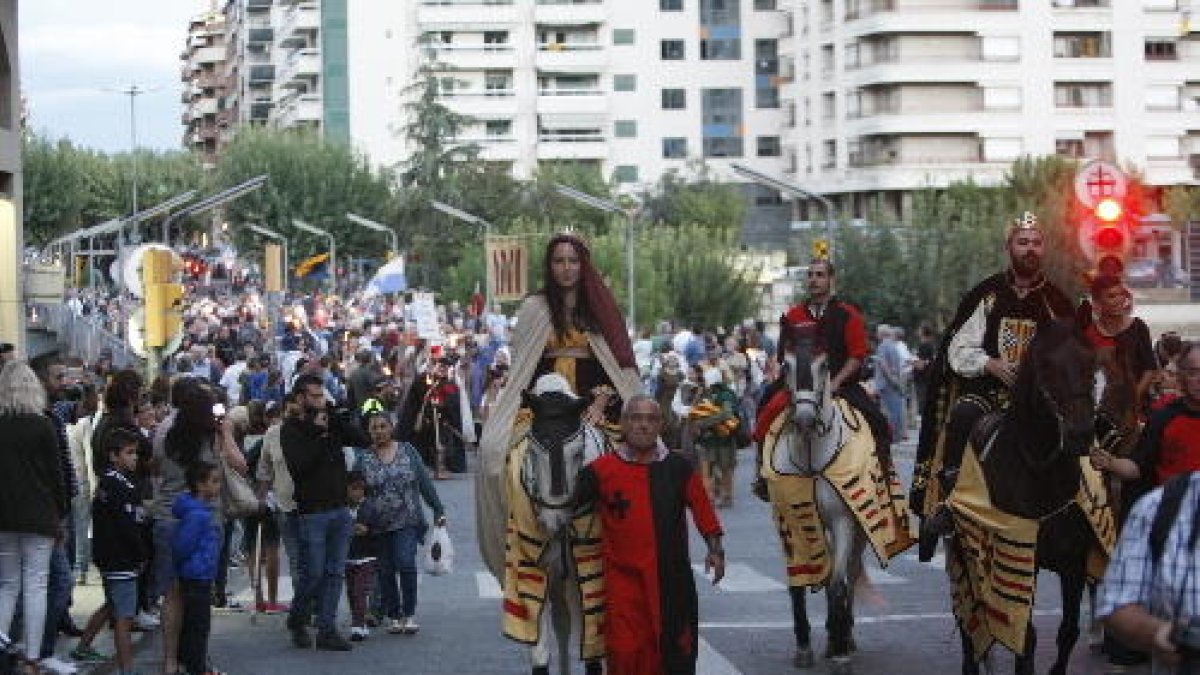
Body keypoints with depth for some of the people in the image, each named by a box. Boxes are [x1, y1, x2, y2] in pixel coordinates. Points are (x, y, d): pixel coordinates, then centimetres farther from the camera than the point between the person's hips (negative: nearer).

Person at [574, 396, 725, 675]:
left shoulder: (679, 469, 3)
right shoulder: (601, 471, -2)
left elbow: (703, 511, 6)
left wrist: (715, 549, -1)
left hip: (672, 578, 2)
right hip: (623, 577, -2)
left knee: (676, 650, 8)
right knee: (625, 652, -5)